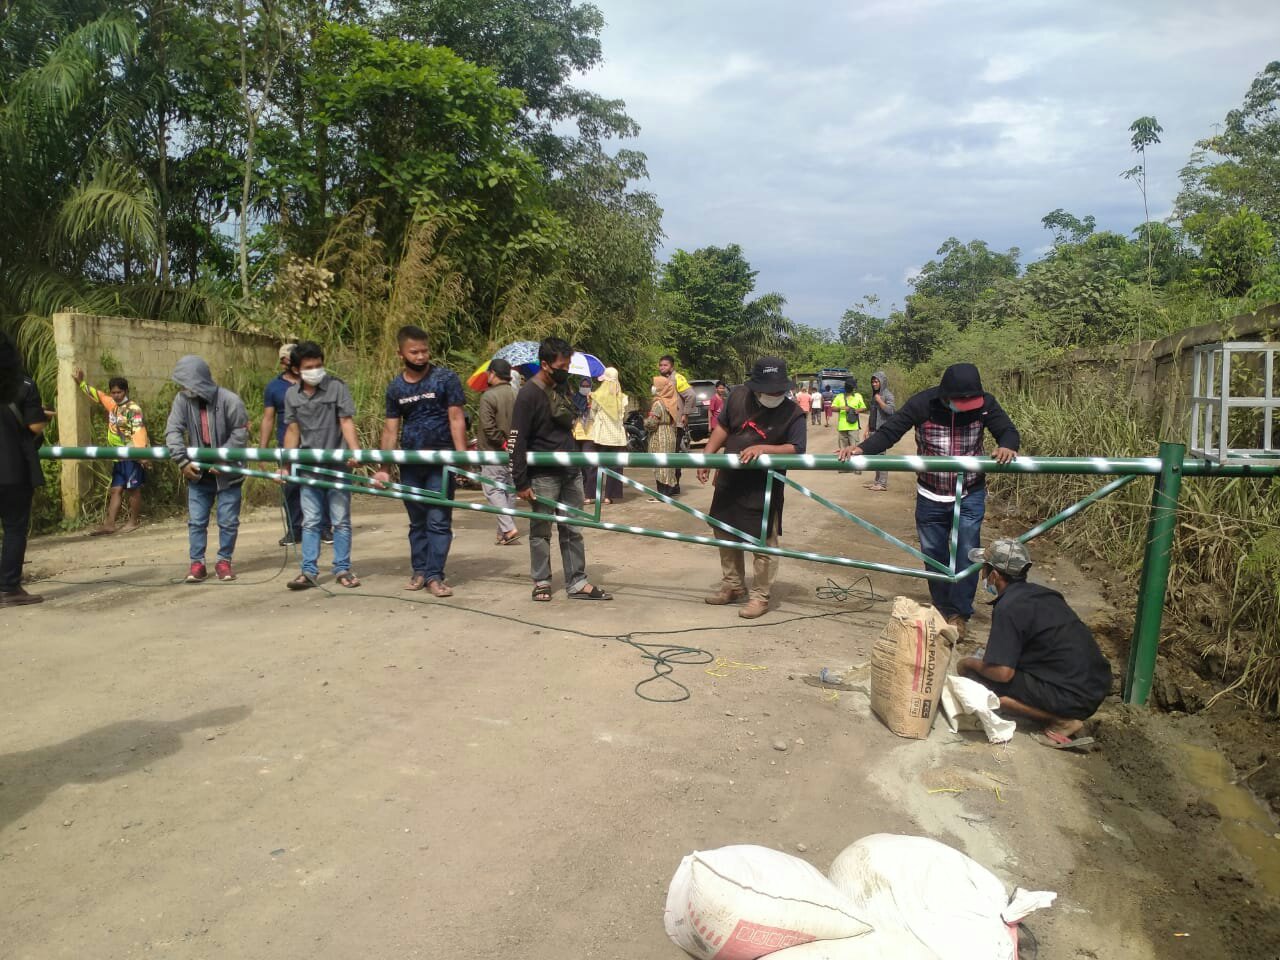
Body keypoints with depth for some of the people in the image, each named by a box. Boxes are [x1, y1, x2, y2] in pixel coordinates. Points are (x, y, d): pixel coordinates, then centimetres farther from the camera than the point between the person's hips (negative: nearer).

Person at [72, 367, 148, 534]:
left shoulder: (133, 409, -12)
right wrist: (80, 383, 27)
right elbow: (96, 395, 30)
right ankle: (109, 525, 4)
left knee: (133, 489, 1)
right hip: (119, 457, 8)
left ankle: (133, 522, 9)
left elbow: (139, 431, -23)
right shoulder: (112, 404, 11)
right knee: (116, 490, 5)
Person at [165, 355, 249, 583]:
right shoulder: (182, 400, -6)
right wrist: (182, 461, -19)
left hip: (227, 473, -3)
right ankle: (197, 563, 14)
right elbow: (173, 431, -8)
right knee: (196, 521, 6)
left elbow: (240, 433, -13)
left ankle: (224, 561, 18)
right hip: (198, 473, 3)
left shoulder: (230, 400, -16)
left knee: (228, 521, 4)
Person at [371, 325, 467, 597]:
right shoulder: (395, 388, 7)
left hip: (441, 461, -4)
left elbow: (456, 419, -8)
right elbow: (390, 429, 9)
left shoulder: (446, 379, -5)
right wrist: (383, 469, 5)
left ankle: (435, 575, 2)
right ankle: (419, 570, 22)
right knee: (417, 521, 12)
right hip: (409, 462, 4)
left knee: (439, 520, -4)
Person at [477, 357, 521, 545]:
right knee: (509, 489, 14)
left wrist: (502, 442, -11)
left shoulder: (488, 396, -13)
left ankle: (508, 528, -15)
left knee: (493, 490, -2)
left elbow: (488, 427, -20)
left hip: (493, 452, -6)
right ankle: (504, 531, 22)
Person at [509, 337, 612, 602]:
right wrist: (521, 483, -16)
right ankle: (542, 582, 18)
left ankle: (577, 583, 14)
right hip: (543, 475, -7)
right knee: (541, 530, 6)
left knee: (572, 530, 8)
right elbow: (517, 441, -15)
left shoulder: (562, 387, 9)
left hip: (570, 471, 7)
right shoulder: (529, 394, -14)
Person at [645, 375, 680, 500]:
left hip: (660, 440, -9)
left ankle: (662, 493, -8)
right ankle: (673, 488, 25)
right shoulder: (671, 403, 10)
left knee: (660, 464, -7)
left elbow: (651, 423, -20)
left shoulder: (658, 404, -15)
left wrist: (645, 420, 1)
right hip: (670, 437, 9)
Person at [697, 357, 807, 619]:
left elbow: (796, 449, -21)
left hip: (764, 489, -5)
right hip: (729, 482, 5)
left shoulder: (793, 413, -15)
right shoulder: (738, 396, -4)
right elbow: (723, 427, 7)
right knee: (726, 535, 17)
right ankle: (733, 586, 35)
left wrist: (762, 449, -33)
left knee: (764, 544, 1)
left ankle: (760, 597, 16)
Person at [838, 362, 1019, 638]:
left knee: (966, 553, -5)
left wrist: (1007, 446, -31)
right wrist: (861, 448, -33)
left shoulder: (984, 403, -13)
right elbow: (888, 432, -16)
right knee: (934, 555, 9)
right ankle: (943, 610, 26)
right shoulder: (922, 404, -17)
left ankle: (958, 614, 10)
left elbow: (1008, 430, -6)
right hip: (930, 497, 0)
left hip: (970, 495, 0)